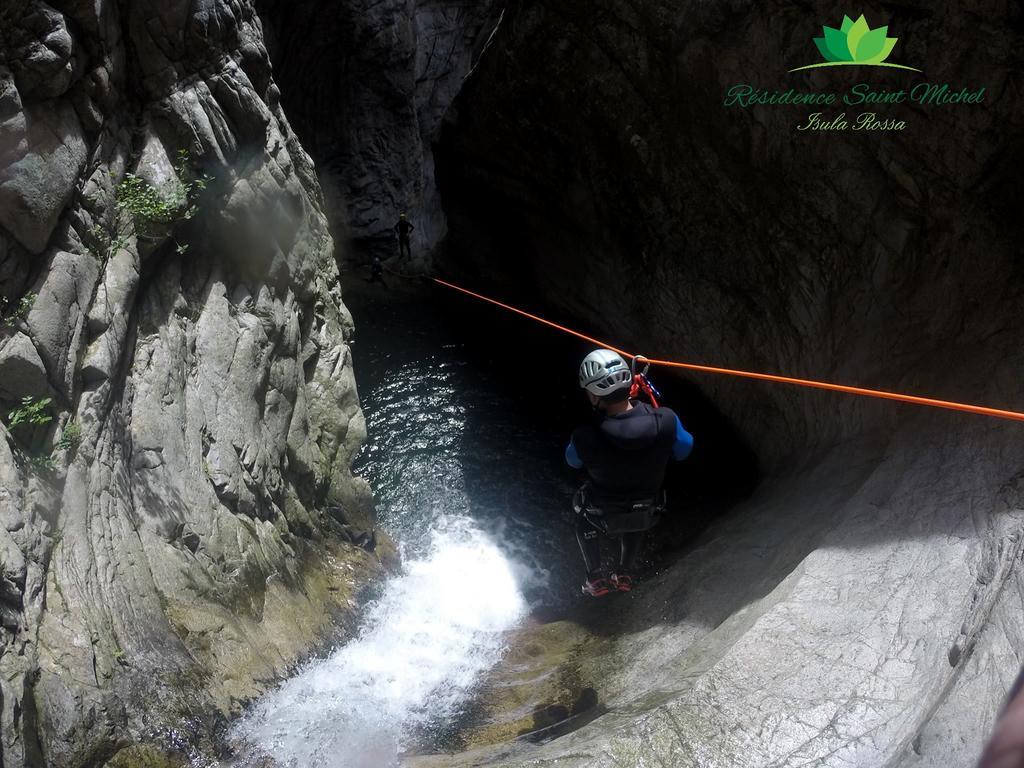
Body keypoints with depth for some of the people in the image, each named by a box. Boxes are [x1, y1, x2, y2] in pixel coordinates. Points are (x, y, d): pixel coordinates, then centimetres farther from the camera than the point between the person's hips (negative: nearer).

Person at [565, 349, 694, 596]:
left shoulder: (585, 438, -37)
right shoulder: (666, 421, -32)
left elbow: (573, 461, -11)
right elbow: (684, 449, -8)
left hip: (603, 516, -2)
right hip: (649, 513, 2)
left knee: (584, 522, 36)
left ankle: (596, 579, 41)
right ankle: (625, 575, 47)